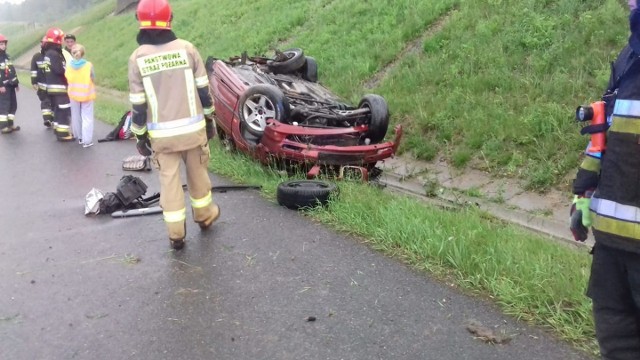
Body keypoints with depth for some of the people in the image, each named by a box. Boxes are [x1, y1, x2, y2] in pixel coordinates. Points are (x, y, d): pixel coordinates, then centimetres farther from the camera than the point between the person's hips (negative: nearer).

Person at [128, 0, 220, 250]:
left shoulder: (137, 57, -5)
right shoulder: (187, 48, -5)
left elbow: (137, 103, -4)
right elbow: (202, 89, 0)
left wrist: (140, 136, 6)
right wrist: (209, 119, 12)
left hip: (161, 133, 0)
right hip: (192, 127, 1)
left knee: (169, 180, 8)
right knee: (197, 174, 18)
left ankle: (176, 234, 12)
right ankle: (204, 216, 37)